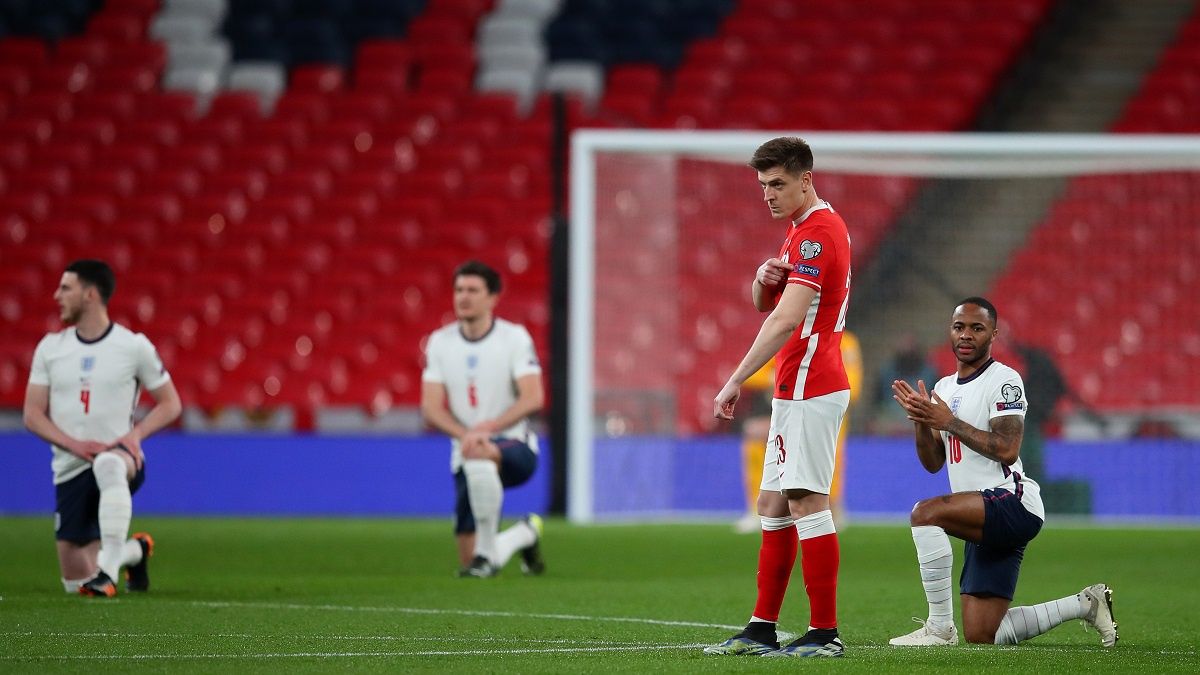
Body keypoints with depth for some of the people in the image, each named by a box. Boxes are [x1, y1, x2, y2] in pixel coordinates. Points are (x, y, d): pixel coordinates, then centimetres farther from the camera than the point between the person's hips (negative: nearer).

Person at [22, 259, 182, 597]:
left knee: (107, 465, -44)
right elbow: (32, 415, 4)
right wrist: (74, 444, -14)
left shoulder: (134, 346, -1)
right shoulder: (50, 348, 7)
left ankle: (109, 568, -45)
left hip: (122, 459, -4)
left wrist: (136, 433, -13)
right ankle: (135, 550, 35)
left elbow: (170, 403, 6)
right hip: (70, 469, 4)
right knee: (76, 583, 4)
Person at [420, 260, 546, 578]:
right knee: (470, 562, -1)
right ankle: (525, 534, 33)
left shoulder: (514, 337, -5)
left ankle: (487, 553, -26)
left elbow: (533, 399, -16)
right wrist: (464, 434, -21)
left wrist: (486, 429, -27)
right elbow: (431, 408, -1)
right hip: (466, 454, 4)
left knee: (479, 458, -42)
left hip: (514, 448, -4)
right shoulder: (440, 342, 4)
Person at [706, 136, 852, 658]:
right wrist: (764, 278, -1)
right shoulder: (800, 229, 18)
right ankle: (762, 630, 13)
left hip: (810, 387, -11)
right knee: (773, 504, 11)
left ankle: (825, 633, -11)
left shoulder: (817, 232, -15)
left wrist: (736, 381, -24)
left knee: (806, 502, -11)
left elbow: (787, 319, -24)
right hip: (796, 390, 11)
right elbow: (765, 304, 23)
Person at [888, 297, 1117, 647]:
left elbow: (1007, 449, -19)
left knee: (925, 513, -31)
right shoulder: (944, 387, 18)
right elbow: (933, 463, 17)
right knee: (981, 635, 5)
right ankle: (1084, 604, 23)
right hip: (986, 522, 9)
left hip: (1011, 502, -9)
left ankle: (939, 627, -24)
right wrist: (921, 420, 0)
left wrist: (949, 422, -17)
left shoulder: (1004, 381, -7)